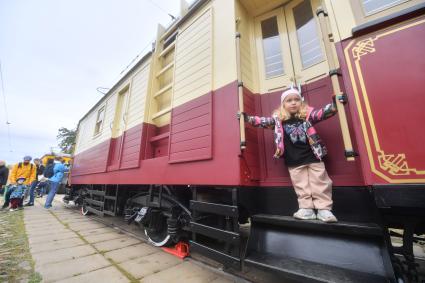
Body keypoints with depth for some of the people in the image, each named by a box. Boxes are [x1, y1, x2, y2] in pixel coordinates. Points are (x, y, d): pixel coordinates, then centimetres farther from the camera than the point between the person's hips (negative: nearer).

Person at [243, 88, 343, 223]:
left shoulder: (307, 114, -1)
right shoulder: (278, 118, -1)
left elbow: (323, 113, -8)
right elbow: (263, 121, 0)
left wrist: (335, 103, -25)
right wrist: (247, 118, -7)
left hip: (313, 157, 0)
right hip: (293, 161, 1)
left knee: (320, 183, 6)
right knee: (301, 185, 9)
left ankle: (324, 209, 18)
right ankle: (306, 209, 21)